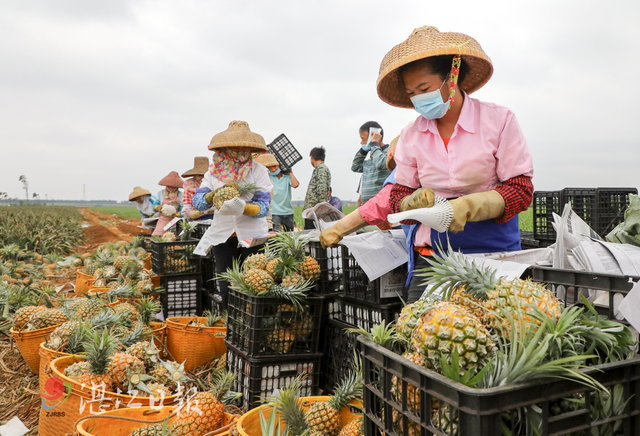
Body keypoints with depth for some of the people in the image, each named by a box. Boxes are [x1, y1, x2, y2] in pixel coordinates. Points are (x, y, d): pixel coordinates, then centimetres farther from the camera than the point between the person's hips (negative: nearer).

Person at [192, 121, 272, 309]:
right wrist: (217, 192, -23)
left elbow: (263, 207, -11)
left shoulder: (258, 171, -1)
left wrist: (242, 207, -30)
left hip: (252, 237, -2)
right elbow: (197, 202, -4)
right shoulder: (214, 171, 6)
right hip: (222, 236, 2)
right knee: (224, 290, 7)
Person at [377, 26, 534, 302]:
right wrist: (415, 202, -15)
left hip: (493, 251, -2)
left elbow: (521, 189, -4)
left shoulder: (498, 121, -3)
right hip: (430, 256, 2)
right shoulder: (410, 136, 6)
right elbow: (398, 196, 9)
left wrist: (468, 206, -20)